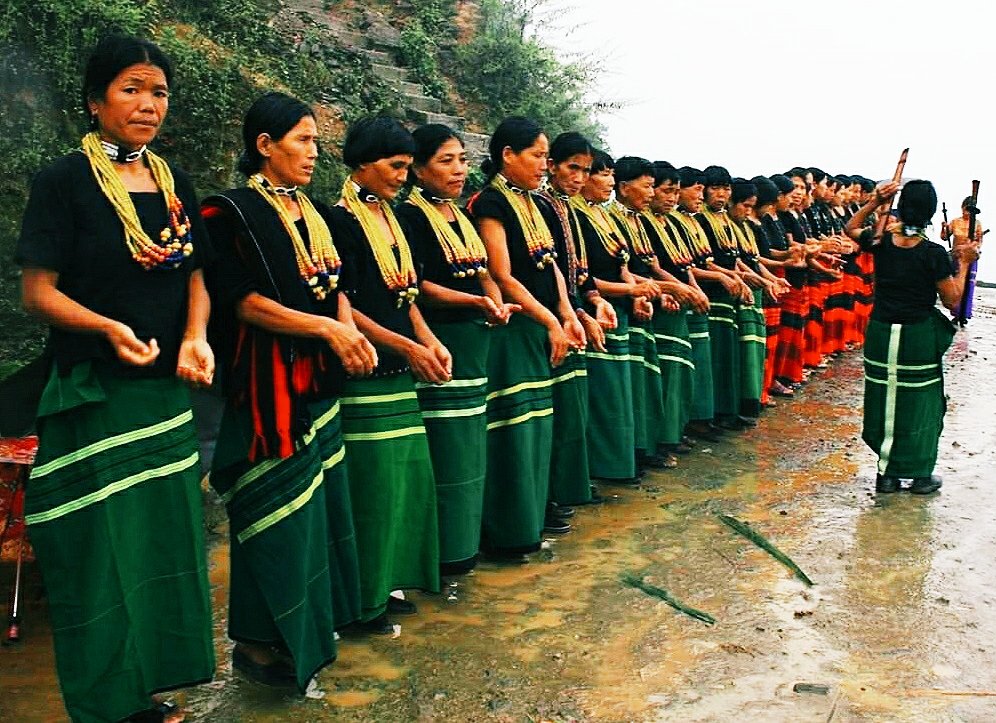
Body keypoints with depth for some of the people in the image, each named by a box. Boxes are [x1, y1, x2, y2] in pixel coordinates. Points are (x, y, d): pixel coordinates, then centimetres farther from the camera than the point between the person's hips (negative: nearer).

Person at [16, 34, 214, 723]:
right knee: (104, 548, 2)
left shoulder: (174, 182, 8)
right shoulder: (65, 180, -8)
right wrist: (111, 328, -27)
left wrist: (196, 338, -7)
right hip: (94, 395, -6)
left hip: (167, 390, 6)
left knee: (165, 534, 13)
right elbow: (38, 290, -10)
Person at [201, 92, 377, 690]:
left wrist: (350, 332, -6)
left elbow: (336, 285, 14)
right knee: (280, 511, -3)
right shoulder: (232, 213, -8)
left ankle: (317, 616, 27)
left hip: (320, 379, 8)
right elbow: (241, 300, -16)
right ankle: (263, 641, 11)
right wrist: (326, 327, -20)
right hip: (269, 383, -8)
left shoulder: (315, 212, 15)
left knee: (320, 499, 13)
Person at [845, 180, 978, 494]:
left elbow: (851, 228, 19)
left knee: (883, 400, 12)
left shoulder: (881, 243, -3)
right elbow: (952, 301, -5)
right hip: (919, 337, -3)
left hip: (881, 332, 3)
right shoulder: (934, 254, -13)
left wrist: (874, 202, 11)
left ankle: (886, 472, 18)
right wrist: (964, 264, 4)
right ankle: (920, 475, 17)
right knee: (919, 403, 9)